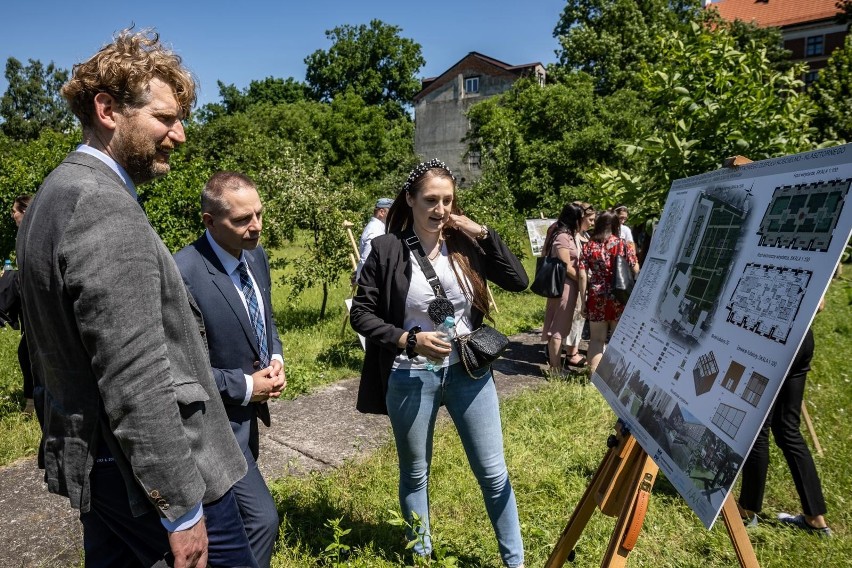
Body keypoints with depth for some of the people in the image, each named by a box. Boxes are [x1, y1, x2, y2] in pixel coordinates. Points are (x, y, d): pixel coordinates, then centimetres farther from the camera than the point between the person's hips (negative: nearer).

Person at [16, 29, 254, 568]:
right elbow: (136, 381, -25)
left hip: (93, 463, 10)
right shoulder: (105, 208, -22)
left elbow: (57, 350, 15)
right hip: (151, 471, -9)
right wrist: (181, 507, -18)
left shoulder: (57, 193, 9)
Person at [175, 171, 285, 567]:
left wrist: (276, 360, -4)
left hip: (249, 412, 8)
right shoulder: (183, 273, -26)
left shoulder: (257, 256, -1)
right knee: (261, 518, -5)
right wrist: (245, 386, -19)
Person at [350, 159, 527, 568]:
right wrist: (409, 340, -20)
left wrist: (483, 235, -11)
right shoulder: (387, 250, -10)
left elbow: (518, 282, -3)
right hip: (411, 378, -2)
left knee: (493, 472, 12)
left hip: (469, 372, 2)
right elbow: (360, 313, -7)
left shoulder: (464, 243, -1)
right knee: (415, 473, 17)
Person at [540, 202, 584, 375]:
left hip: (560, 284, 10)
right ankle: (555, 367, 4)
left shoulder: (564, 234, 13)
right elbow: (567, 267, -18)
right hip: (565, 285, -10)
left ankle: (553, 360, 28)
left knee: (556, 325, 16)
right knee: (559, 326, -3)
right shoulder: (563, 237, -17)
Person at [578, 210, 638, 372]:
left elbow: (582, 276, -4)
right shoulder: (622, 244, -2)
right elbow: (635, 270, 0)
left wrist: (583, 300, 1)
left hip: (597, 298, 1)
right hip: (619, 298, -1)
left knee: (596, 339, 10)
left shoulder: (589, 246, 0)